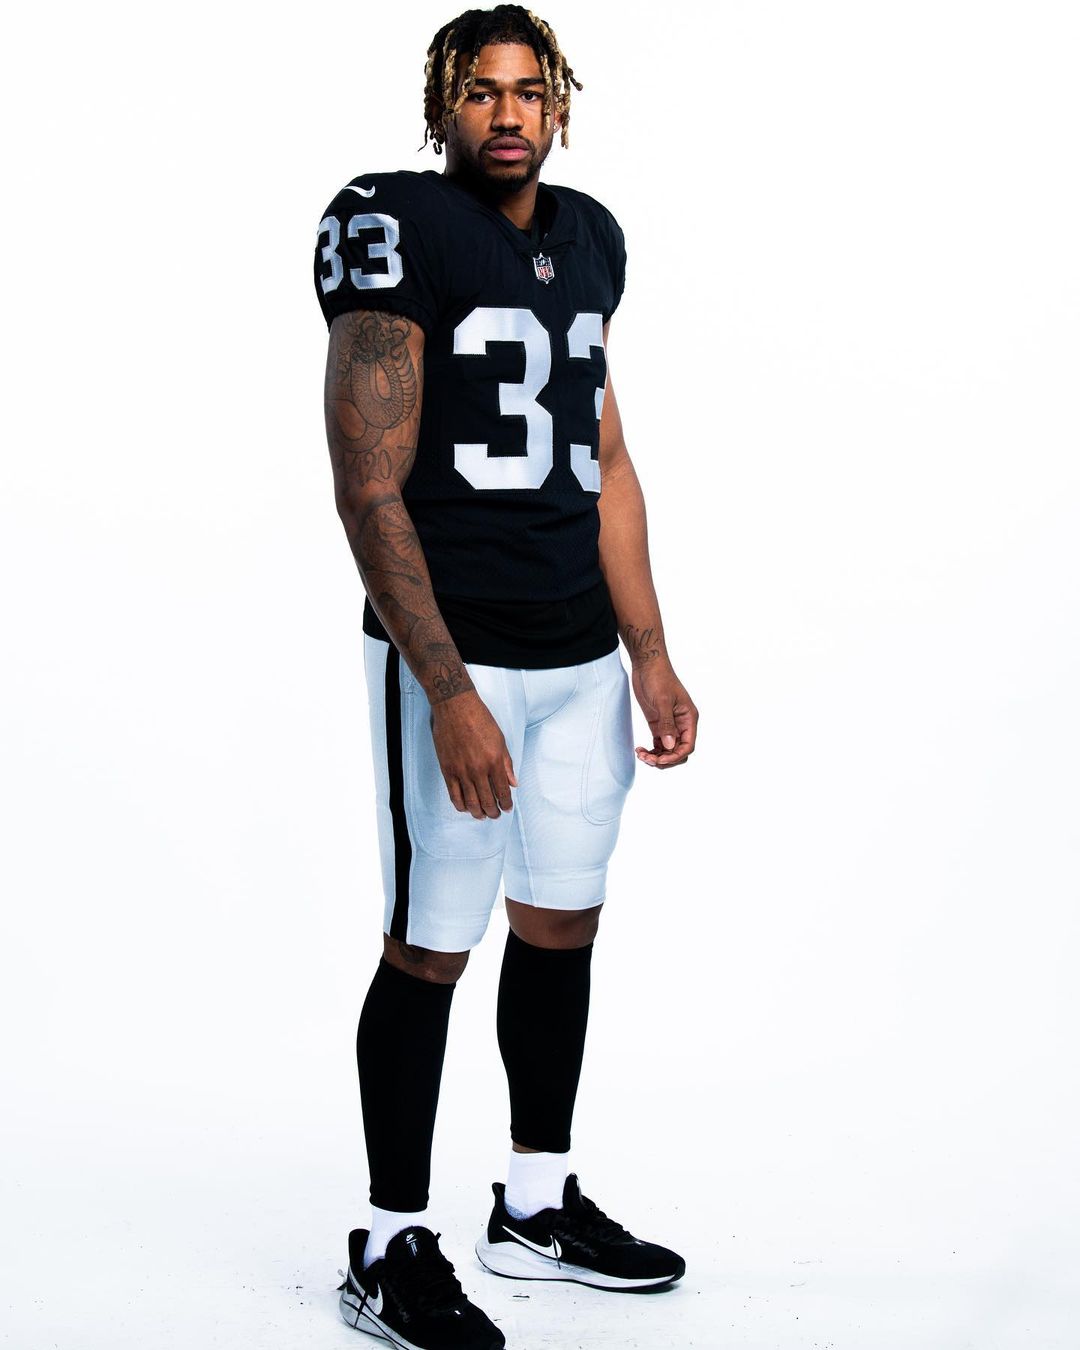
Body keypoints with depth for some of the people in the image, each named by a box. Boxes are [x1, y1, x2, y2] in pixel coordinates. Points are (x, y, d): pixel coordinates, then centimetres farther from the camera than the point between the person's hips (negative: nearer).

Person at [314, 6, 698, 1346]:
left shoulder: (586, 239, 12)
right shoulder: (401, 232, -10)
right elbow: (369, 490, -15)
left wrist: (651, 660, 13)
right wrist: (451, 692, -20)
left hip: (583, 656, 7)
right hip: (451, 657, -7)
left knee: (562, 929, 15)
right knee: (429, 952, -1)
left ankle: (538, 1207, 31)